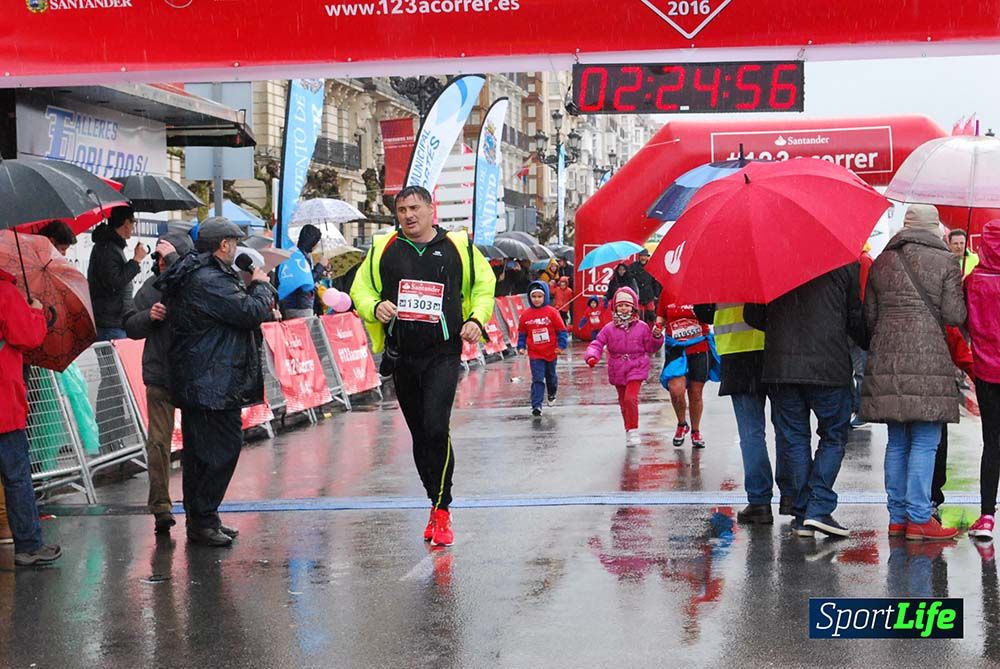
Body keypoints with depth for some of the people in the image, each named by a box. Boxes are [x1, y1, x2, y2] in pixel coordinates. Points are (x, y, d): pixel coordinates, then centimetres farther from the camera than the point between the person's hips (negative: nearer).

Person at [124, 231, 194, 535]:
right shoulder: (152, 286, 6)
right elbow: (130, 327, 11)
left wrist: (175, 258, -24)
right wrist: (149, 316, -11)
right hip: (159, 375, 3)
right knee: (158, 441, 0)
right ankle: (160, 507, 8)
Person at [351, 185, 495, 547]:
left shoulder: (459, 247, 2)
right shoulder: (384, 249, 6)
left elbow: (484, 285, 14)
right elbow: (360, 288, 12)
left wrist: (476, 318, -4)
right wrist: (375, 307, -10)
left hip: (443, 355, -3)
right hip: (401, 356, 3)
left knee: (436, 429, -18)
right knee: (419, 435, 11)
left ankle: (442, 511, -8)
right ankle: (437, 506, 25)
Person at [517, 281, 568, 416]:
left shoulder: (552, 312, -9)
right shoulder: (526, 314, -3)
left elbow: (561, 329, -5)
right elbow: (522, 332, 7)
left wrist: (561, 345, -11)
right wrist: (521, 346, 0)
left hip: (551, 352, 0)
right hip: (535, 354, 0)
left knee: (551, 376, 20)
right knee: (537, 380, -8)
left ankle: (552, 394, 47)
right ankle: (536, 406, -11)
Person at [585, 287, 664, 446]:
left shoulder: (642, 327, -1)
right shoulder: (609, 329, 0)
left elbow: (650, 347, 4)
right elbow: (597, 344, -3)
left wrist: (656, 337, -14)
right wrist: (592, 356, -21)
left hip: (636, 368, -3)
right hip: (617, 370, 3)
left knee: (630, 398, -20)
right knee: (623, 401, 14)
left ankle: (633, 430, -7)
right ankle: (628, 431, 31)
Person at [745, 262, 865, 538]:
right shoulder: (844, 261, -1)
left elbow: (752, 316, 7)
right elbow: (857, 318, 1)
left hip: (780, 366, 2)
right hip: (829, 367, -2)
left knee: (793, 438, 10)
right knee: (834, 436, 10)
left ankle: (802, 515, 10)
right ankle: (819, 508, -1)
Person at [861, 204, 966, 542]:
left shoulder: (882, 262, 11)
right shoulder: (945, 261, -2)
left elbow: (868, 315, 11)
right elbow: (955, 316, -6)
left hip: (886, 359, 5)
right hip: (928, 358, -5)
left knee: (897, 443, 11)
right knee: (925, 442, -2)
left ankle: (897, 517, 14)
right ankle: (918, 518, -3)